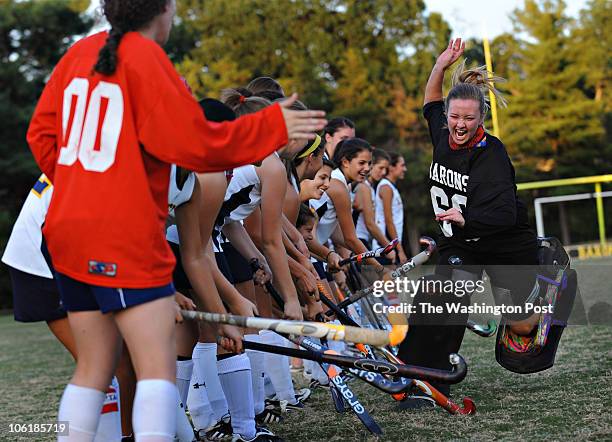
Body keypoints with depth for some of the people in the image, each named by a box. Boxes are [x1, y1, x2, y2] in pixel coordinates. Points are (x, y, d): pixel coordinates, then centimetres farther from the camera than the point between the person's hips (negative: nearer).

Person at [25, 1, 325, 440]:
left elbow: (42, 132, 14)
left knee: (93, 368, 14)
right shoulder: (146, 58, -9)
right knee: (159, 368, -8)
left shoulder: (80, 52, 11)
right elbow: (195, 143, -12)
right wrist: (273, 125, -4)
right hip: (126, 239, -8)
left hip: (68, 230, 8)